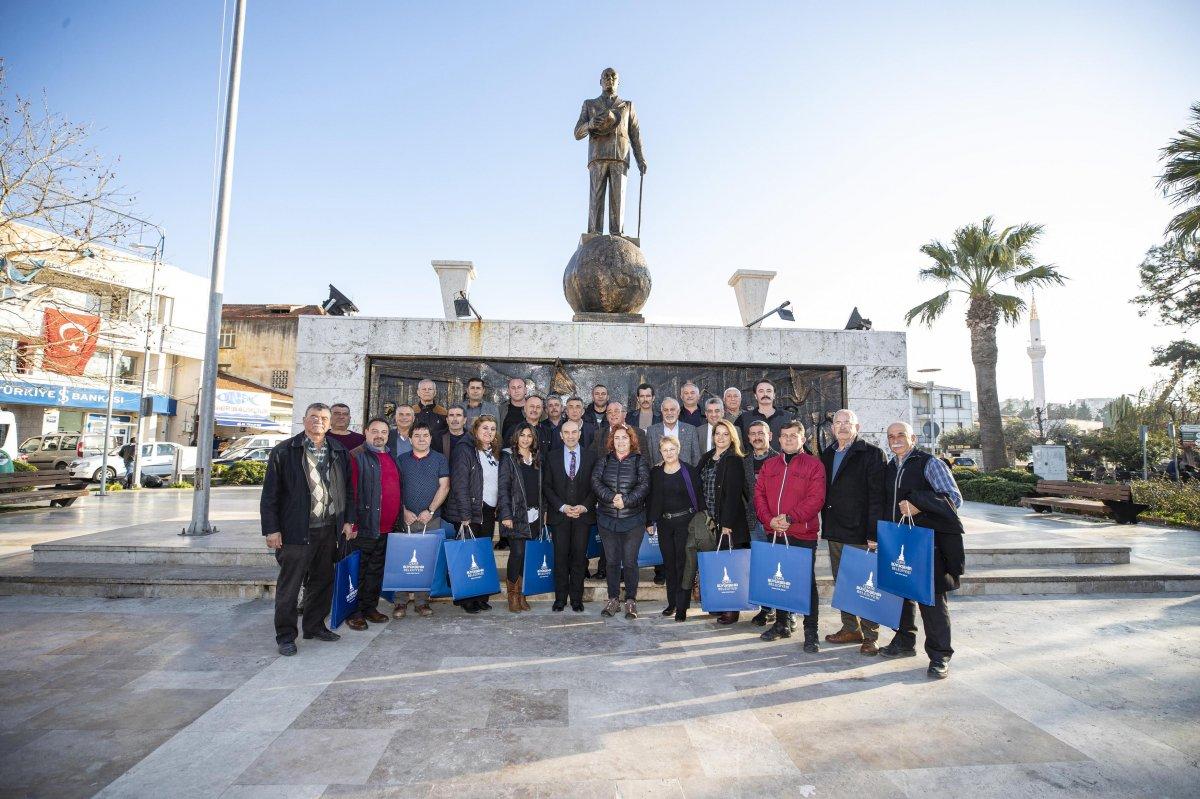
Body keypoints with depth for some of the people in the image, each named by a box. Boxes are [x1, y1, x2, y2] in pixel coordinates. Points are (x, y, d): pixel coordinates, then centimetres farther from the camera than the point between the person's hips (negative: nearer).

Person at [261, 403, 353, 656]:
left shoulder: (339, 452, 8)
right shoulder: (284, 451, -4)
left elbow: (347, 489, 12)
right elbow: (270, 493, -4)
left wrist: (348, 519, 7)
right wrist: (271, 529, -8)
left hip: (329, 530, 4)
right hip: (296, 531, -4)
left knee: (323, 581, 15)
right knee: (289, 585, 6)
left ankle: (315, 626, 31)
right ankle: (285, 635, 20)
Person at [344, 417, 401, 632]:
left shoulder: (392, 458, 15)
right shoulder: (356, 456, -8)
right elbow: (350, 492, -13)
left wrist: (396, 520, 19)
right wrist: (352, 523, -18)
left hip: (386, 527, 7)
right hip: (364, 525, -7)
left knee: (377, 569, 15)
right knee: (359, 569, 4)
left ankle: (370, 607, 27)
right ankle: (354, 612, 15)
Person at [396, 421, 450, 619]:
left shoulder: (440, 459, 6)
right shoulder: (402, 460, 10)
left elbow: (444, 486, 0)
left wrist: (430, 510, -8)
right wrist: (404, 511, -5)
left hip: (431, 519, -1)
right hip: (406, 518, 1)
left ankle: (422, 601, 13)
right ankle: (401, 602, 11)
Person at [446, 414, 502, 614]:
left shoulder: (494, 453, 14)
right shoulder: (465, 450, -8)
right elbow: (459, 484, -13)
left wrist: (498, 509, 7)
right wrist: (465, 515, -17)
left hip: (489, 512, 7)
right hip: (471, 512, -6)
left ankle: (481, 597, 18)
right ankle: (465, 599, 12)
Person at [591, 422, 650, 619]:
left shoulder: (639, 461, 2)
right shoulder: (604, 460, 8)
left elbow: (644, 485, -7)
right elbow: (595, 481, -4)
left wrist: (626, 500, -18)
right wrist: (612, 497, -18)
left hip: (633, 520, -2)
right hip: (607, 519, 2)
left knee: (630, 562, 2)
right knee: (612, 561, 9)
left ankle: (631, 601, 16)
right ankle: (613, 600, 21)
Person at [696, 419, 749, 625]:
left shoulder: (734, 461, -9)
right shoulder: (706, 458, 12)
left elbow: (733, 494, -15)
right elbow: (698, 486, 14)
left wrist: (727, 523, -18)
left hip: (729, 521, -6)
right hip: (710, 521, 6)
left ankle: (732, 610, 8)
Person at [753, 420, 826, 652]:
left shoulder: (814, 465, -3)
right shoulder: (769, 465, 11)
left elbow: (816, 498, -12)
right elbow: (759, 494, 6)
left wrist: (790, 518, -20)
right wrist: (769, 520, -9)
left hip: (803, 534, -4)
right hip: (774, 533, 5)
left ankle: (810, 631, 13)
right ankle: (782, 623, 30)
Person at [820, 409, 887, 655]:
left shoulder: (871, 453, -6)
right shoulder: (827, 454, 12)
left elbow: (877, 495, -11)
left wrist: (873, 533, -16)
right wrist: (826, 526, 8)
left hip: (859, 533, -6)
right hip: (834, 531, 6)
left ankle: (870, 635, 15)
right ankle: (851, 628, 27)